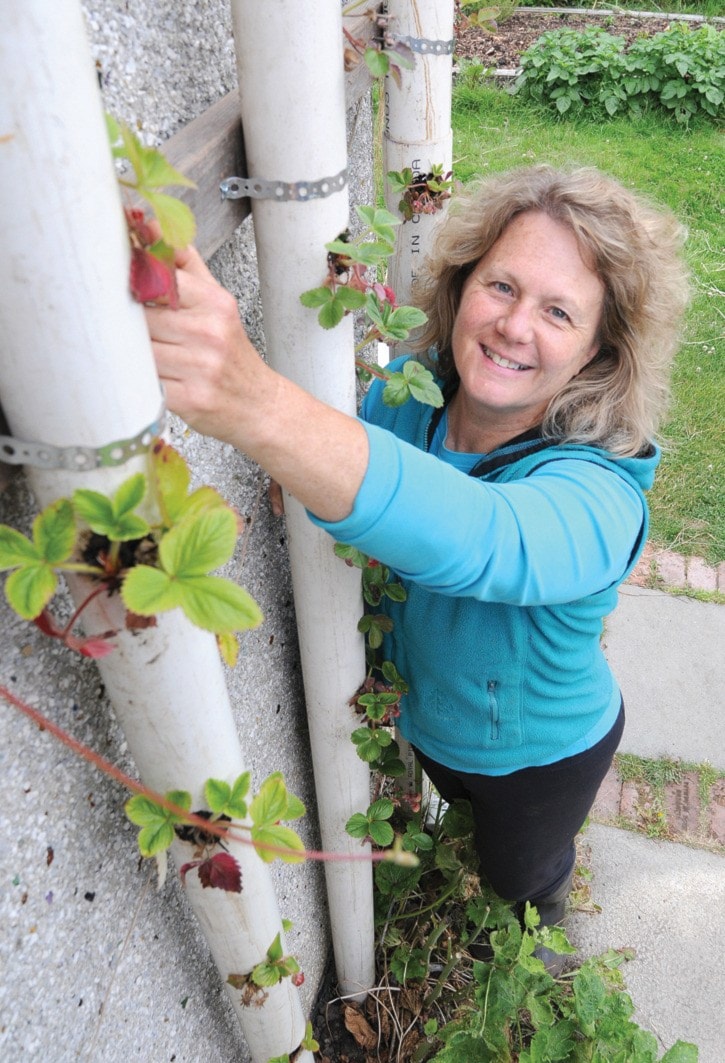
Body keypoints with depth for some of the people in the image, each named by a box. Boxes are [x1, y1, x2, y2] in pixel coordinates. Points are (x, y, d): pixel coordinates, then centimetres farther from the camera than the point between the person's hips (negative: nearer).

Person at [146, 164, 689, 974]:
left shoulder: (600, 492, -40)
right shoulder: (409, 391, -24)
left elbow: (480, 542, -65)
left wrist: (260, 407, -77)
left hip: (542, 752, -3)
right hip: (421, 721, 3)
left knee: (521, 875, 31)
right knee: (463, 821, 36)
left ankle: (539, 937, 68)